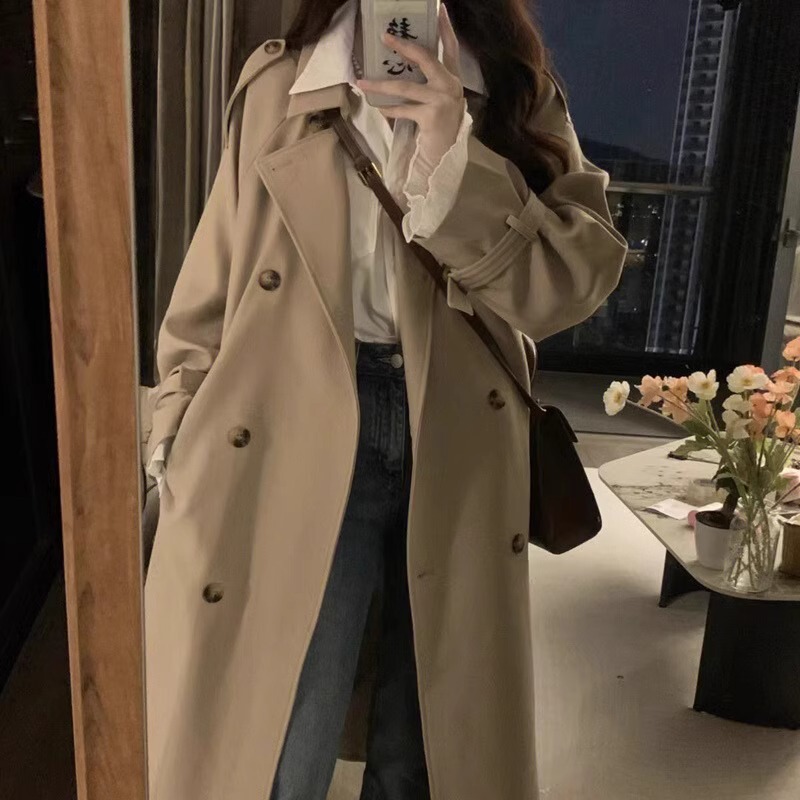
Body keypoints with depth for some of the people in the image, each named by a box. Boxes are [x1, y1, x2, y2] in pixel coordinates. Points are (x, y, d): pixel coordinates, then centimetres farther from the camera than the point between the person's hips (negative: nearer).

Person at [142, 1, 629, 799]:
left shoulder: (520, 95, 8)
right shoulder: (276, 84, 6)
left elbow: (581, 276, -6)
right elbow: (208, 290, 6)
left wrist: (454, 161, -18)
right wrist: (182, 453, 3)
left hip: (458, 450, 2)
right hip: (295, 449, -1)